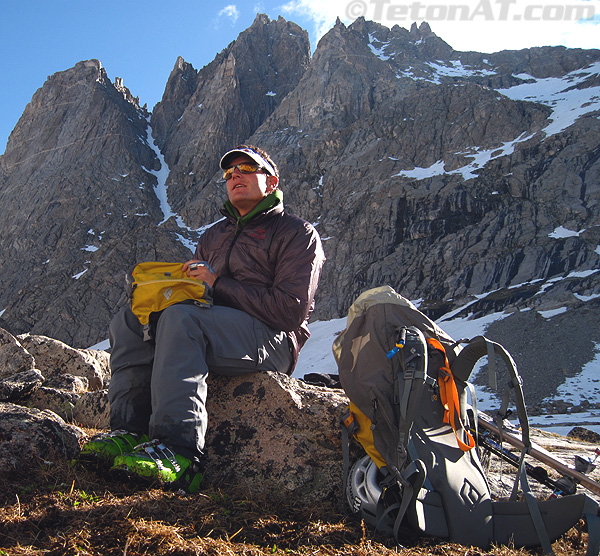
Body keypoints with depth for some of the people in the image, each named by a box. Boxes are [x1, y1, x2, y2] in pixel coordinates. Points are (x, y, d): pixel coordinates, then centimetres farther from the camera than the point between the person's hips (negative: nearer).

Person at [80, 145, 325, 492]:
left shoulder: (298, 233, 4)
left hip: (271, 338, -7)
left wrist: (218, 283, -11)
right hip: (212, 330, 7)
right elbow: (194, 288, 23)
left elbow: (291, 311, -10)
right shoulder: (214, 235, 27)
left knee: (181, 318, -33)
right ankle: (130, 428, -22)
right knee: (130, 319, -11)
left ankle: (179, 451, -41)